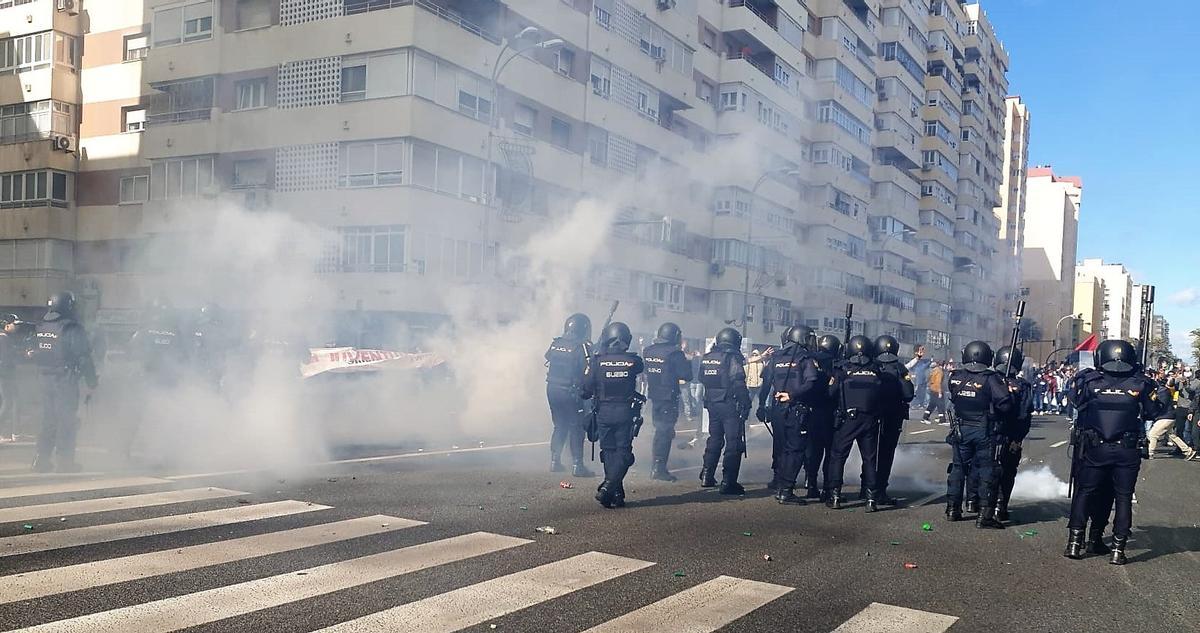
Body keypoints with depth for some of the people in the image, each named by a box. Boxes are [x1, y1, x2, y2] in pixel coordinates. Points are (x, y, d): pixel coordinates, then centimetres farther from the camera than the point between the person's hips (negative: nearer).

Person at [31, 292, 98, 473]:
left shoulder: (40, 327, 8)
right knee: (68, 421, 0)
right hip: (66, 381, -7)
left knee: (48, 419, 14)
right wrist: (91, 384, -8)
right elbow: (84, 358, -14)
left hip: (45, 379, 7)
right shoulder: (72, 329, -13)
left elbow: (36, 354, 14)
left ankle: (42, 460, 15)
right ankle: (65, 461, 1)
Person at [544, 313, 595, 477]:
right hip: (571, 393, -6)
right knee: (576, 428, 1)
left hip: (552, 389, 6)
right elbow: (588, 372, -15)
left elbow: (548, 360, 15)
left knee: (560, 426, 18)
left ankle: (555, 462, 20)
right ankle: (577, 465, -1)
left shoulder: (555, 343, 6)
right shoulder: (582, 347, -13)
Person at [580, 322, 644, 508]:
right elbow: (640, 367, 18)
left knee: (609, 451, 11)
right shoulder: (633, 361, -7)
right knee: (623, 452, 5)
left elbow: (585, 391, -6)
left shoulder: (596, 361, -8)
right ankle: (608, 488, -10)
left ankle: (616, 493, 11)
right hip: (626, 413, 0)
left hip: (603, 413, 1)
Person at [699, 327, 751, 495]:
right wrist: (745, 405, -13)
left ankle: (707, 477, 22)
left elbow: (703, 380, 15)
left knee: (714, 439, 19)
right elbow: (739, 384, -17)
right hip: (730, 405, -7)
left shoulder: (707, 358, 9)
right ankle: (728, 483, -4)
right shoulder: (732, 358, -13)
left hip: (712, 404, 7)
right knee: (734, 443, -2)